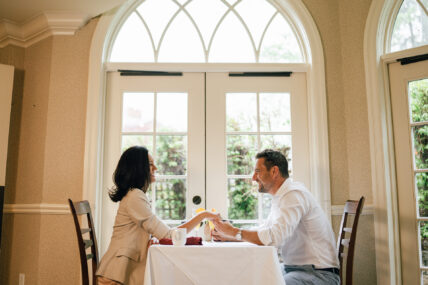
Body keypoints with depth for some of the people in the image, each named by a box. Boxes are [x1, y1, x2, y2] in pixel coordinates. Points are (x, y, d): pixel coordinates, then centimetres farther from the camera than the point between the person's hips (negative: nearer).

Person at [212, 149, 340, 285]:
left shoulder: (294, 195, -19)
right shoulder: (280, 197, 14)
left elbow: (274, 237, -29)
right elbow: (262, 231, 18)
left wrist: (235, 232, -18)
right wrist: (227, 235, 5)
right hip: (293, 268, 9)